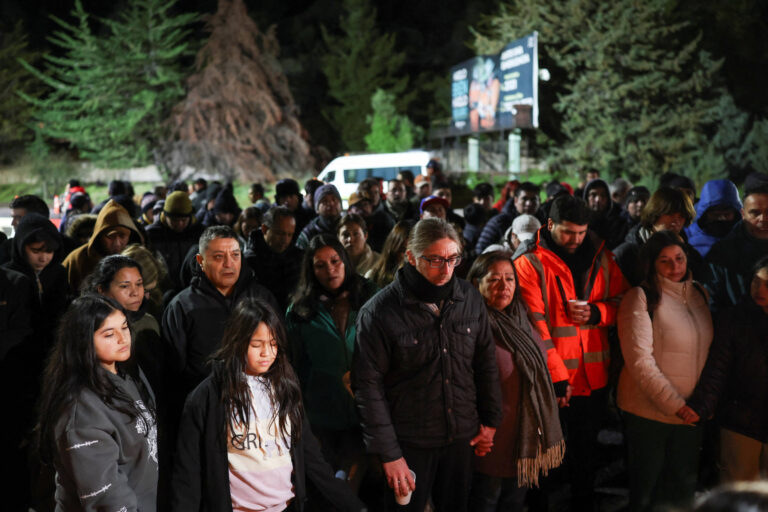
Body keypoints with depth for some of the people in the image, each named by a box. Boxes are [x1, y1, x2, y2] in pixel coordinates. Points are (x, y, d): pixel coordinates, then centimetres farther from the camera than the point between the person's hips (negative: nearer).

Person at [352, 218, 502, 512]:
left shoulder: (470, 299, 0)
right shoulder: (379, 312, -13)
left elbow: (486, 363, 10)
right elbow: (368, 386, -12)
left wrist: (490, 421, 11)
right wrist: (389, 454, -14)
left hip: (462, 438, 4)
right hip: (409, 444, -4)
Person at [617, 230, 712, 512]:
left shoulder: (698, 293, 7)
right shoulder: (640, 298, -11)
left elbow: (708, 349, 15)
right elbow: (640, 360, -17)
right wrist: (674, 404, -19)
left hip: (690, 412, 5)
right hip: (649, 412, -5)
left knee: (685, 486, 14)